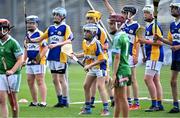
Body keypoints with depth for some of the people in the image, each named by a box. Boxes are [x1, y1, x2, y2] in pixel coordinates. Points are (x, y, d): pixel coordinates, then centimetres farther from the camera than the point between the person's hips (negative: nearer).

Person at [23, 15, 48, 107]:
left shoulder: (40, 34, -9)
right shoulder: (27, 35, 15)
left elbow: (45, 47, -15)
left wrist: (39, 58, -20)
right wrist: (24, 60, 16)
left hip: (38, 62, -8)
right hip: (29, 62, 8)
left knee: (40, 81, -8)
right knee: (30, 81, 9)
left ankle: (43, 102, -7)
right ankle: (34, 102, 17)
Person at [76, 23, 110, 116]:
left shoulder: (96, 43, -24)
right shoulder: (84, 42, 0)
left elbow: (101, 59, -24)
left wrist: (89, 65, -25)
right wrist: (77, 55, 5)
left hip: (100, 67, -9)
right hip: (91, 68, 9)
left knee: (100, 86, -16)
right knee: (86, 86, 11)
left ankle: (106, 109, -14)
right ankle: (87, 108, 24)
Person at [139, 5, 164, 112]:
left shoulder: (155, 26, -14)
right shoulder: (148, 26, 18)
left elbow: (160, 42, -19)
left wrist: (145, 41, -19)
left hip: (155, 56, -10)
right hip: (151, 57, 10)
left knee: (148, 79, -11)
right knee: (156, 80, 10)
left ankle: (154, 104, -10)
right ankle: (159, 105, 12)